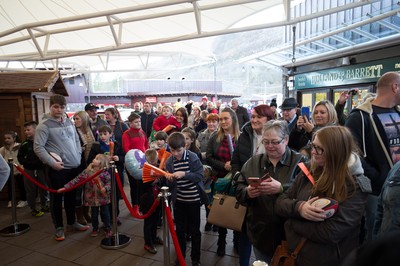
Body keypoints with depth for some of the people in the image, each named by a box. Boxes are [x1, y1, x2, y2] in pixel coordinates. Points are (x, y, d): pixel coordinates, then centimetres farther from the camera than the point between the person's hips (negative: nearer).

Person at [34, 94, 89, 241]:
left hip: (74, 166, 6)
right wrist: (52, 163, -18)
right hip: (57, 169, -6)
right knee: (57, 198, 7)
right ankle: (59, 227, 22)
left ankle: (72, 222, 32)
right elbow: (38, 148, -13)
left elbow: (76, 140, 18)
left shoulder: (69, 122, 10)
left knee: (71, 196, 17)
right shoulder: (44, 125, -9)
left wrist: (78, 156, 6)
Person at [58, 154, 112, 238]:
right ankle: (95, 229, 37)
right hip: (93, 198, 3)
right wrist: (65, 187, -10)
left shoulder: (104, 173, -13)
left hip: (103, 198, -3)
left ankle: (108, 229, 26)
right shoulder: (87, 172, -5)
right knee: (94, 214, 17)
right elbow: (77, 180, -6)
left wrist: (105, 188, -33)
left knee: (105, 214, 9)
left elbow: (110, 182, -14)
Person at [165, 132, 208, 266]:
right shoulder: (169, 161, -2)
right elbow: (170, 185, 1)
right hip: (178, 200, 3)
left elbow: (199, 176, -16)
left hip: (193, 199, -3)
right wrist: (170, 180, -22)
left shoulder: (193, 157, -12)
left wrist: (184, 174, -29)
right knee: (179, 230, 14)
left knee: (195, 230, 10)